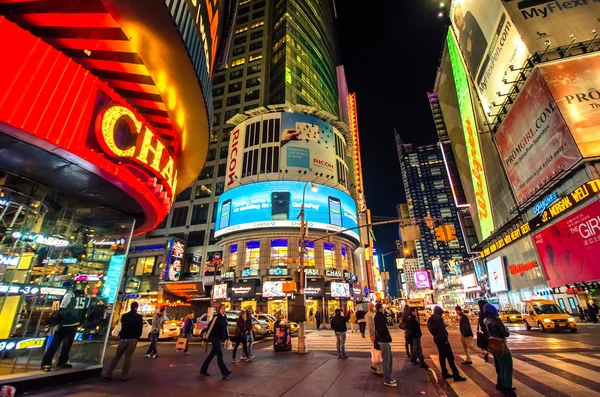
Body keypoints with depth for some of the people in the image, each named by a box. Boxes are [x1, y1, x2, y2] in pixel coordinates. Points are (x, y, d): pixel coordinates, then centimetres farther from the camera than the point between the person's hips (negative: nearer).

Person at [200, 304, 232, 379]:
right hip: (215, 338, -8)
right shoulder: (216, 317, -16)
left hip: (221, 339, 8)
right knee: (220, 355, -7)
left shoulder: (225, 318, 8)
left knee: (211, 355, 14)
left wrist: (227, 338, 14)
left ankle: (203, 370, 28)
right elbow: (210, 328, -14)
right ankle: (225, 373, -5)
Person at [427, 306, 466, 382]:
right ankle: (456, 375, -3)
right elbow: (441, 330, -20)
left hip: (437, 339, 9)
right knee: (450, 356, -5)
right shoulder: (438, 317, -16)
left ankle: (445, 373, 19)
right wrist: (445, 339, -18)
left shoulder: (432, 318, 12)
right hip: (442, 339, -9)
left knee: (442, 356, 14)